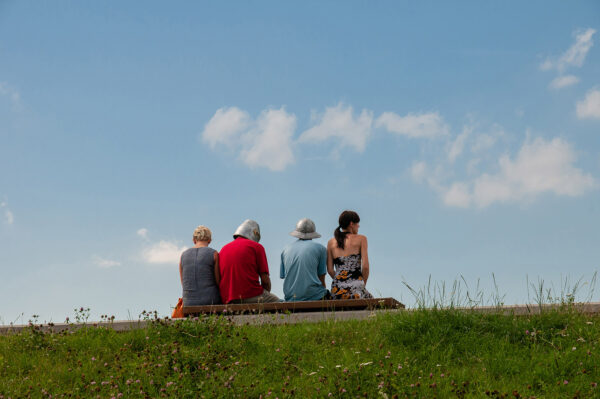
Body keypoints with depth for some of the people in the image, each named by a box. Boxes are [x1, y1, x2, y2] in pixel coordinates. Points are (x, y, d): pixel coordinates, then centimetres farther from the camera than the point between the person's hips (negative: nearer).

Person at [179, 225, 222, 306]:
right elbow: (219, 282, -1)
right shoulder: (213, 254, -1)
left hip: (189, 303, 4)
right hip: (210, 302, -3)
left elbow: (184, 284, 14)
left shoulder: (183, 256, 10)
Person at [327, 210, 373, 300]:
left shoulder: (331, 242, 12)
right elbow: (365, 266, -4)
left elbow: (329, 270, 8)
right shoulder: (361, 239, 3)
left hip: (337, 291, 4)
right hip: (355, 290, -4)